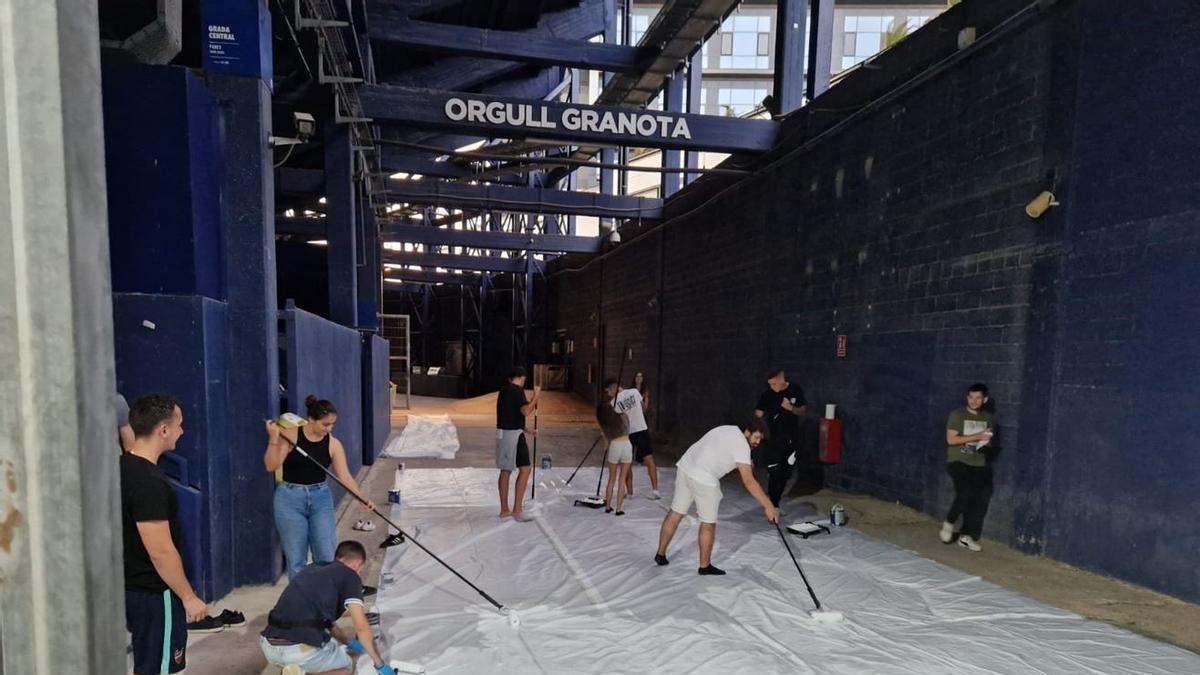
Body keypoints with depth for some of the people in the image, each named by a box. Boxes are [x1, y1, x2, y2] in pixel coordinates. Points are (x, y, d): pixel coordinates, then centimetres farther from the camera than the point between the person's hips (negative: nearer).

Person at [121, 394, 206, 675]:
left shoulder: (123, 466, 3)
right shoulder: (148, 482, -27)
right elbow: (161, 552, -26)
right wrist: (189, 597, -17)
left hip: (133, 586, 10)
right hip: (153, 593, -10)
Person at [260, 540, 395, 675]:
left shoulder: (312, 569, 23)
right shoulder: (349, 575, 3)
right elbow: (361, 627, -3)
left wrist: (349, 642, 47)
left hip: (269, 647, 7)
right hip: (302, 650, -7)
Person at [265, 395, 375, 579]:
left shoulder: (334, 444, -3)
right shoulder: (290, 435, -9)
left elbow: (345, 476, -6)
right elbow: (271, 466, -11)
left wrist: (362, 498, -18)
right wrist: (273, 438, -23)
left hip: (321, 498, 2)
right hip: (290, 499, -2)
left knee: (327, 557, 3)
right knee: (296, 559, 5)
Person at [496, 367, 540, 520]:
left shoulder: (504, 390, 15)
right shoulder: (517, 390, -12)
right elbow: (526, 411, -25)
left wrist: (525, 430, 24)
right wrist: (536, 396, -11)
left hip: (502, 433, 9)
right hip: (513, 434, -9)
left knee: (505, 471, 12)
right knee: (524, 469, -6)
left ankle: (504, 509, 18)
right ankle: (517, 508, -9)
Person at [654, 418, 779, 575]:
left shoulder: (728, 430, 16)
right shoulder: (742, 445, -10)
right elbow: (749, 482, -15)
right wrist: (768, 506, -13)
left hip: (684, 467, 9)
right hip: (703, 479, -9)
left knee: (675, 513, 17)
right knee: (708, 523, 9)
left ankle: (661, 554, 28)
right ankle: (705, 566, 22)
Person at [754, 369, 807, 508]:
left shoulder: (796, 391, -3)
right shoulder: (767, 395, -9)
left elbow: (804, 411, 4)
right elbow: (758, 415, -7)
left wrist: (791, 408, -16)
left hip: (792, 439, 3)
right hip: (774, 439, -3)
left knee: (785, 473, 10)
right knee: (774, 473, -9)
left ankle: (776, 500, 25)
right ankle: (773, 505, -1)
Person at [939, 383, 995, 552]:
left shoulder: (989, 418, 11)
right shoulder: (957, 415, -4)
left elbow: (989, 440, 23)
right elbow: (951, 439, -12)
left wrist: (987, 441, -2)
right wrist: (977, 436, -17)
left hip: (979, 465, 5)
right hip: (958, 462, -5)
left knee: (981, 498, -2)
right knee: (966, 493, -23)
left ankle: (966, 536, 10)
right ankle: (949, 524, -2)